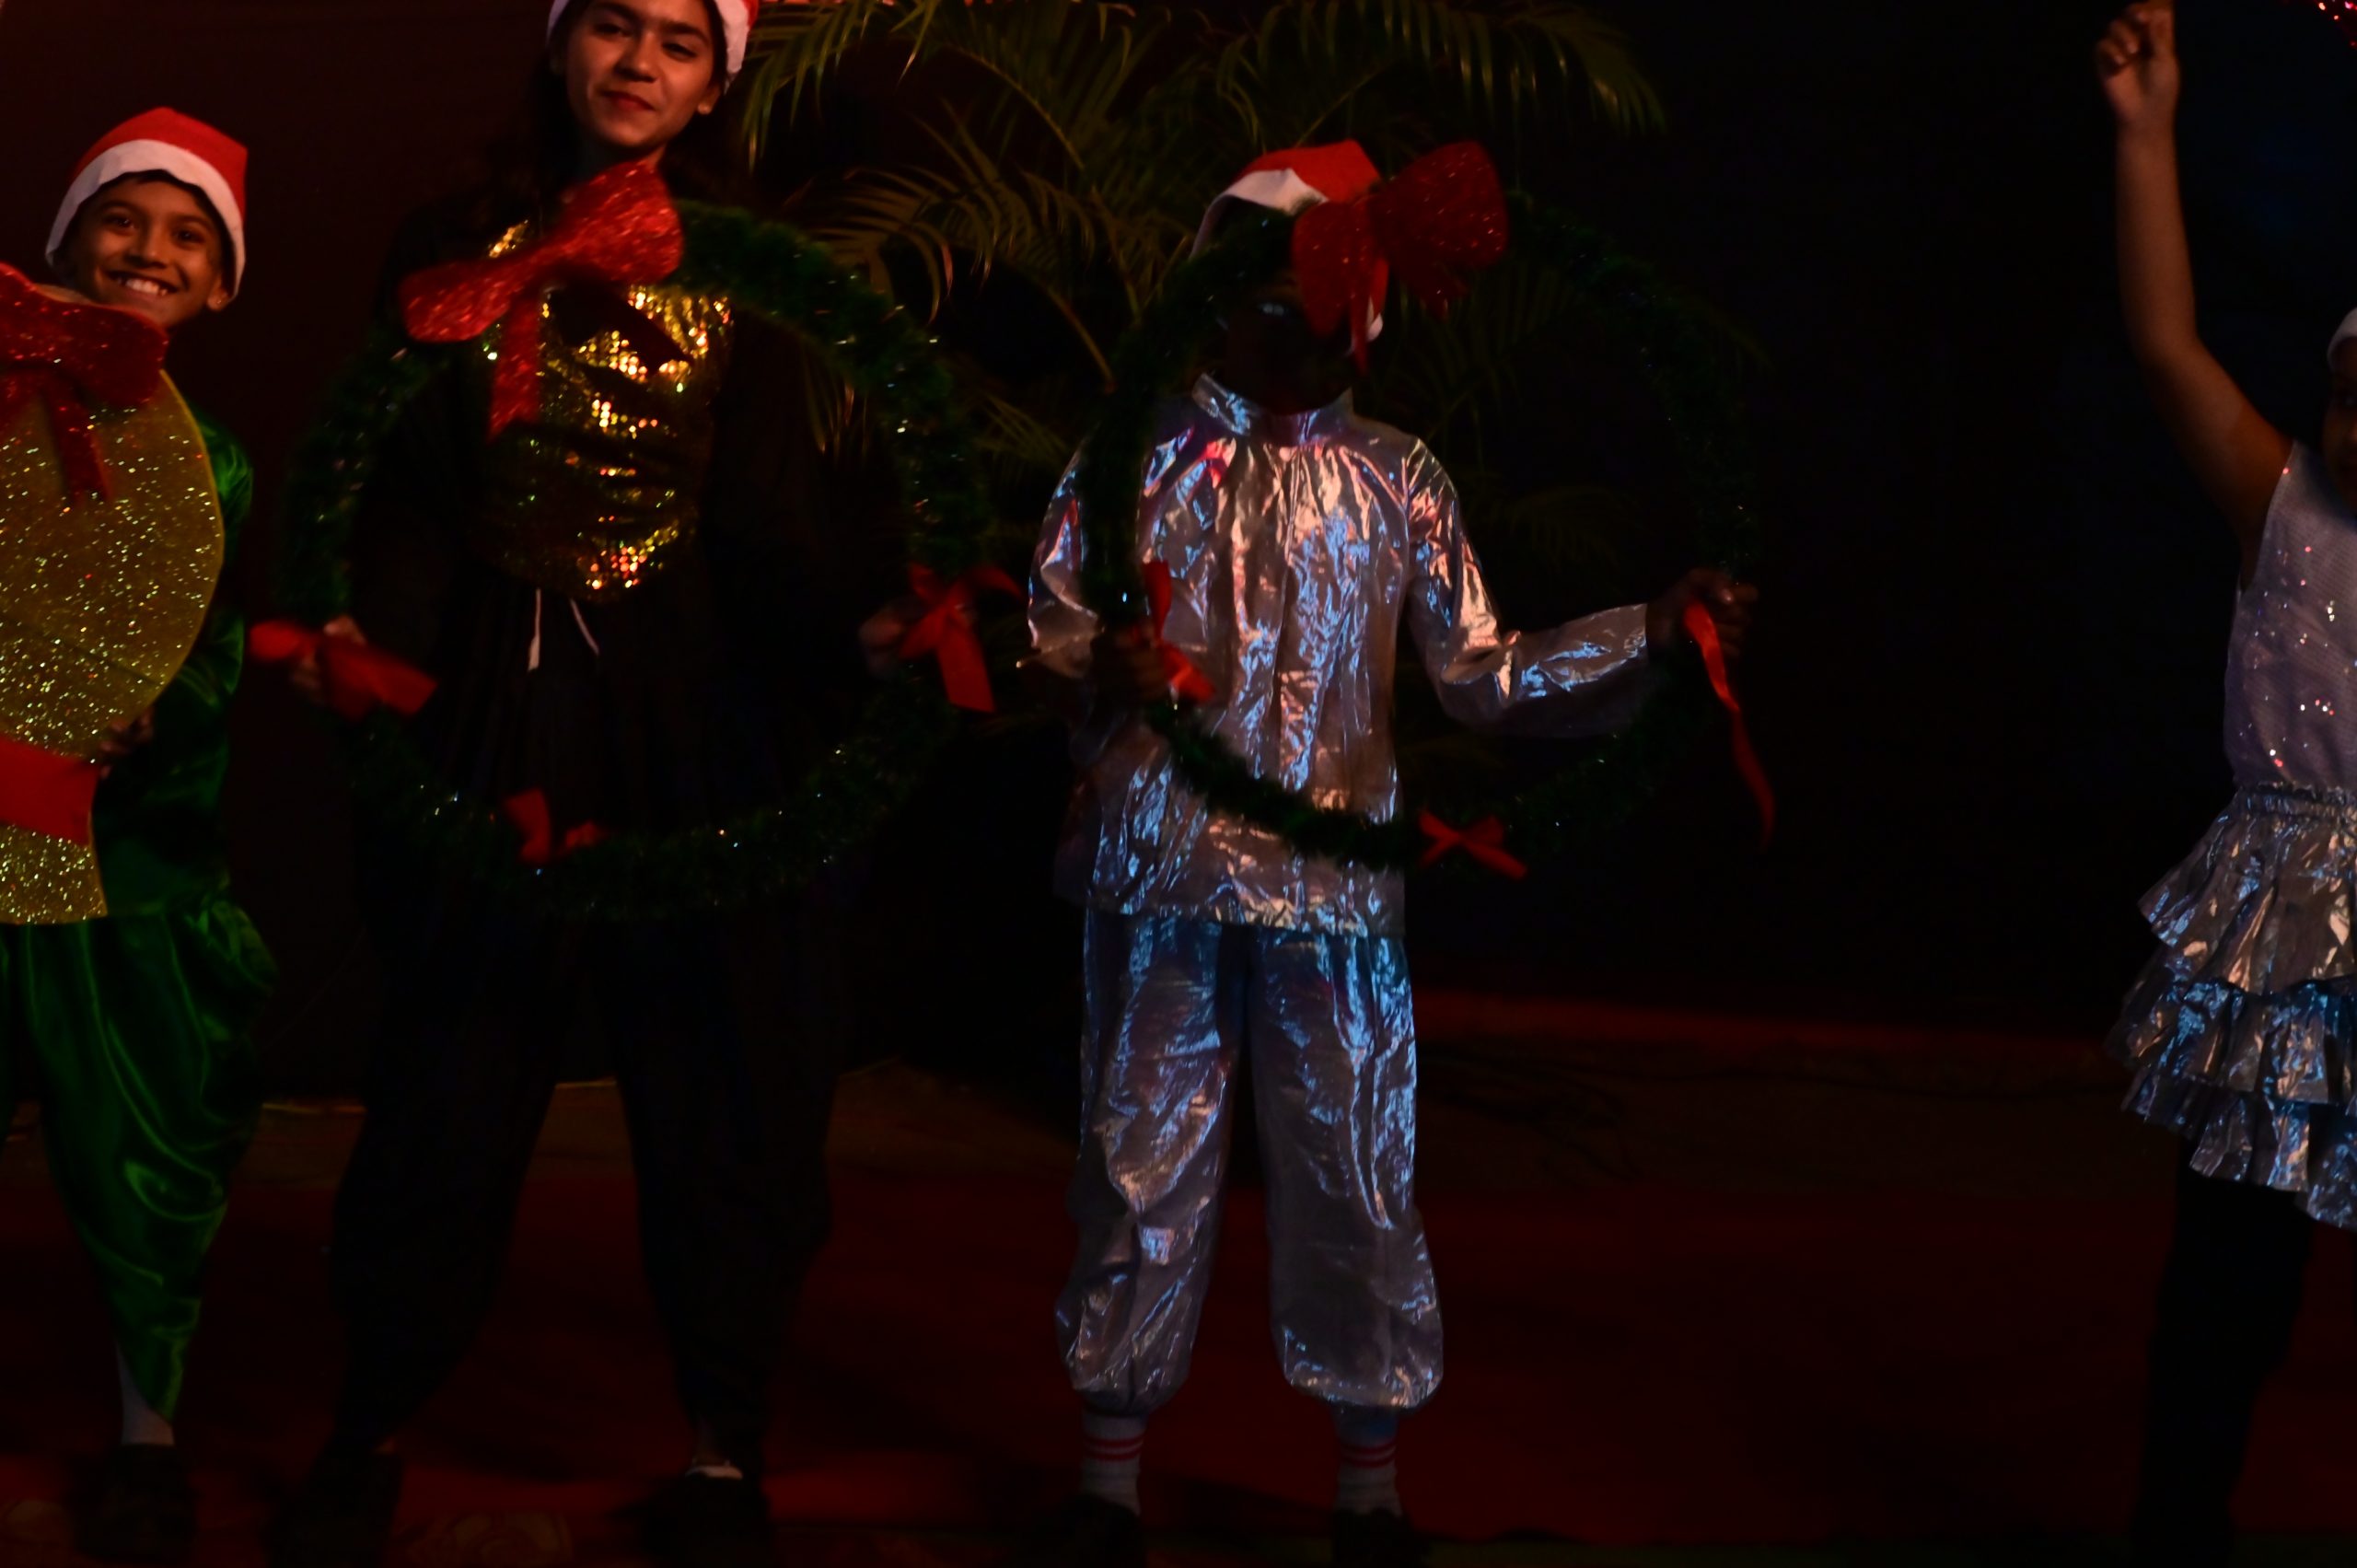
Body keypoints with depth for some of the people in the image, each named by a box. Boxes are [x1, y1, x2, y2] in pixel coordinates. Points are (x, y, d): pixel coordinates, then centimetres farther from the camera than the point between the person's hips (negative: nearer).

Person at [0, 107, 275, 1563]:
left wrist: (153, 713, -18)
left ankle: (151, 1435, 19)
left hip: (139, 836, 2)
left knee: (147, 1150, 3)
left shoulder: (213, 462, 10)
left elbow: (217, 663, 3)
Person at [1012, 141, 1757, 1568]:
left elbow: (1482, 675, 7)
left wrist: (1655, 632, -2)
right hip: (1161, 865, -1)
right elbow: (1052, 617, 4)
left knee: (1359, 1176, 2)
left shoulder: (1396, 481, 9)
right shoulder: (1147, 448, 6)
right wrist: (1106, 667, -18)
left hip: (1335, 881, 1)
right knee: (1143, 1162, 3)